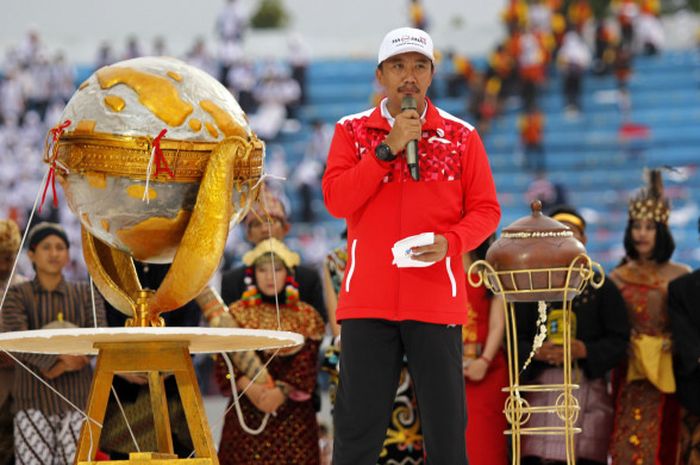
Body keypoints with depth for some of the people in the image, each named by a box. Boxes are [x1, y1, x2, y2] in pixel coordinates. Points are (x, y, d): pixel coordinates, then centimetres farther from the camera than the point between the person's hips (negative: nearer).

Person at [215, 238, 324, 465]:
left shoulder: (305, 316, 10)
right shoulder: (237, 313, 12)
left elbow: (305, 366, 0)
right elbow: (225, 363, 3)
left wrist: (281, 391, -16)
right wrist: (250, 388, -14)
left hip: (292, 409, 0)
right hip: (245, 410, 0)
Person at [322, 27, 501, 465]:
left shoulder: (462, 136, 7)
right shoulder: (352, 131, 8)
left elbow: (486, 210, 5)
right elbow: (337, 199, -5)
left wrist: (450, 242, -14)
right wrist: (388, 148, -11)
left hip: (437, 301, 0)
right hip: (368, 301, 0)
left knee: (446, 428, 0)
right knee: (357, 429, 0)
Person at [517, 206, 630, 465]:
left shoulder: (601, 287, 10)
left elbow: (618, 341, 3)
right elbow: (516, 339, 8)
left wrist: (584, 350, -14)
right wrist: (537, 352, -13)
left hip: (587, 385, -1)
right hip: (541, 387, 1)